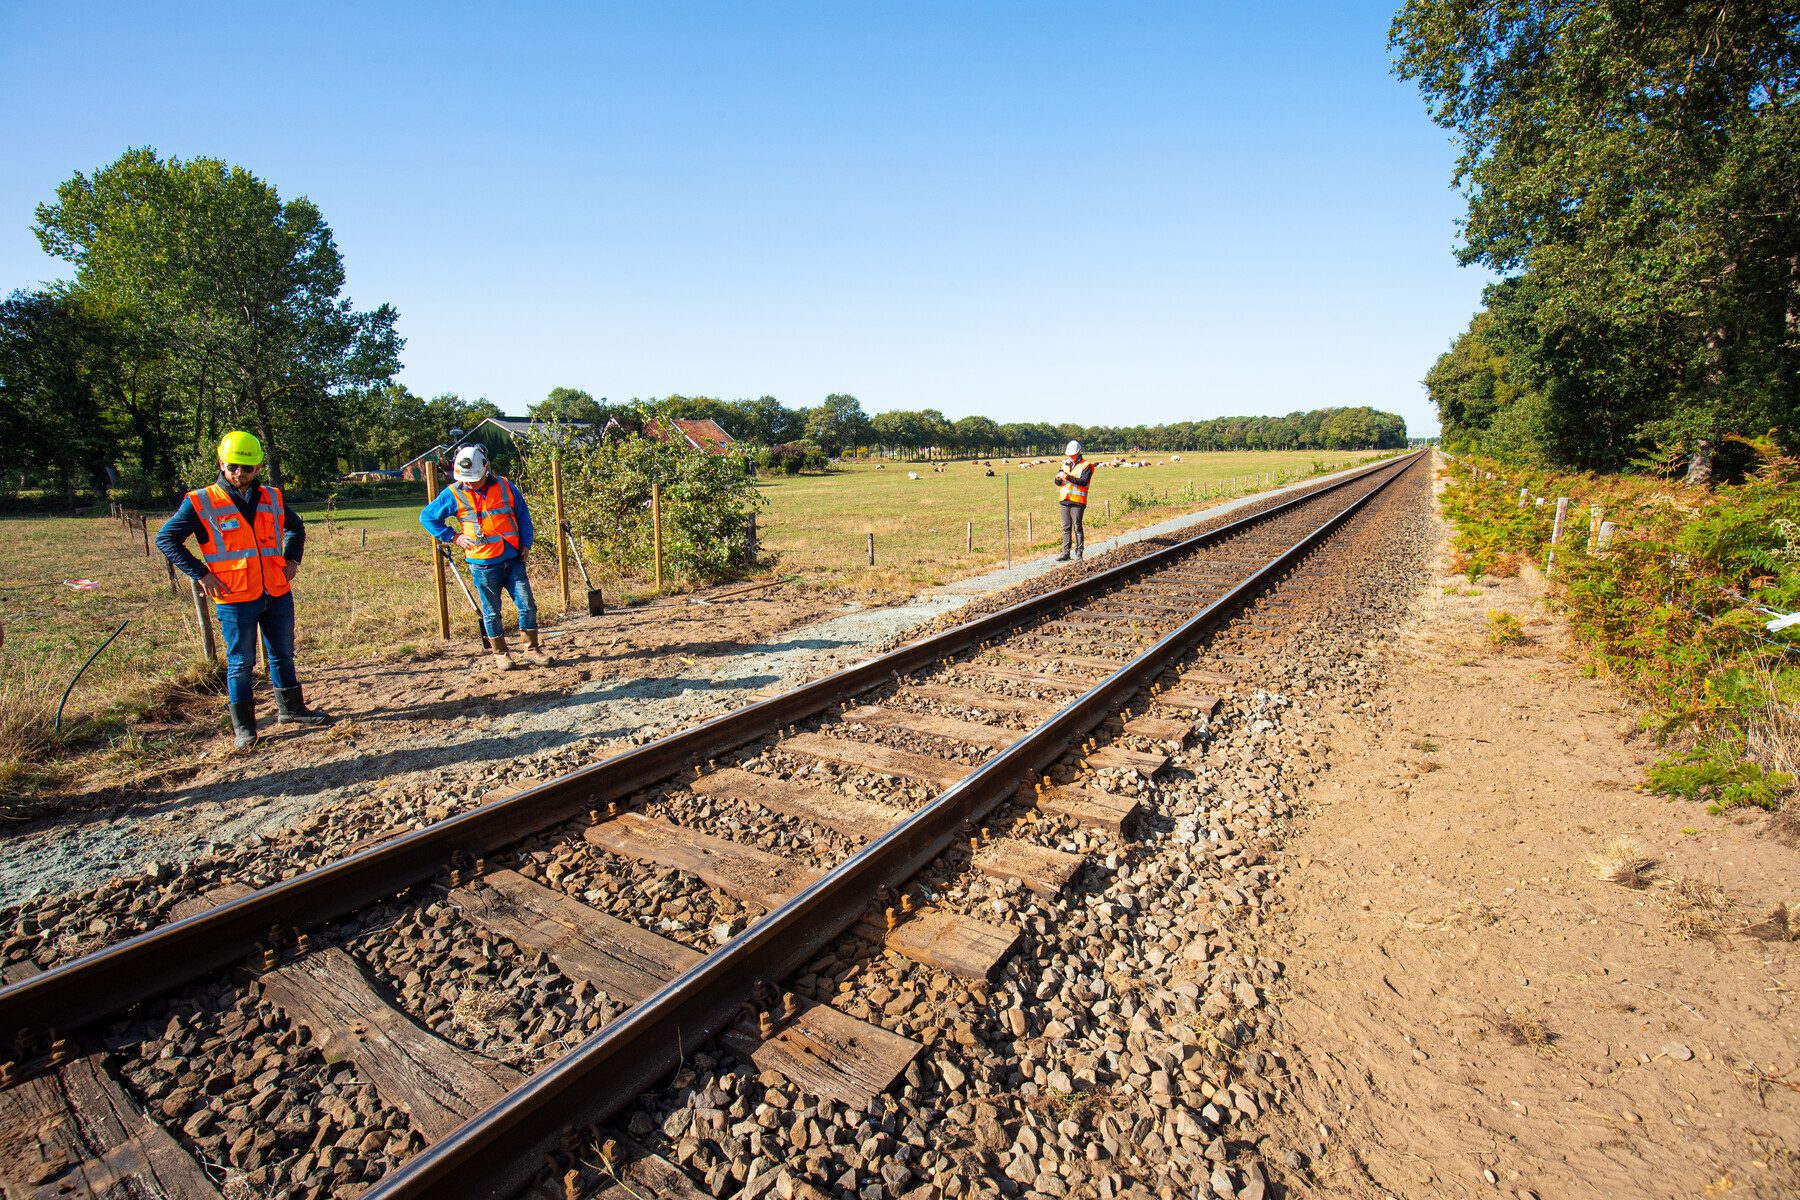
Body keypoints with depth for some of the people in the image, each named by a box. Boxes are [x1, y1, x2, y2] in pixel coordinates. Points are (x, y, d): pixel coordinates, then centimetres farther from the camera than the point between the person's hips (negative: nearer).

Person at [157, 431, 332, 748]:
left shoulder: (272, 499, 8)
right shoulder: (201, 502, -4)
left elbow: (296, 527, 26)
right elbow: (166, 538, 0)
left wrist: (292, 558, 12)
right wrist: (201, 573, -7)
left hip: (278, 594, 4)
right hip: (235, 599, -4)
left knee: (283, 654, 15)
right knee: (241, 662, 4)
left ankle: (291, 708, 29)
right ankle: (243, 725, 14)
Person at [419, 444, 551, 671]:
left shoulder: (504, 486, 1)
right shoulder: (453, 495, -3)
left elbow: (523, 515, 11)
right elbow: (426, 517, 8)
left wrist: (526, 543, 4)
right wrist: (452, 536, 0)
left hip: (513, 559, 1)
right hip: (483, 564, -1)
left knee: (527, 604, 1)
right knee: (491, 612, 7)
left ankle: (531, 649, 13)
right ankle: (500, 654, 21)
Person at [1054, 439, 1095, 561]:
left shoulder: (1086, 465, -1)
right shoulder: (1065, 464, 16)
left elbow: (1084, 481, -15)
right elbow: (1058, 483, 12)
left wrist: (1069, 477, -24)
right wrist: (1058, 478, -11)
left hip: (1077, 501, -5)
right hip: (1064, 500, 5)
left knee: (1077, 527, -3)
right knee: (1066, 527, 8)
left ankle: (1079, 553, 3)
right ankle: (1065, 553, 13)